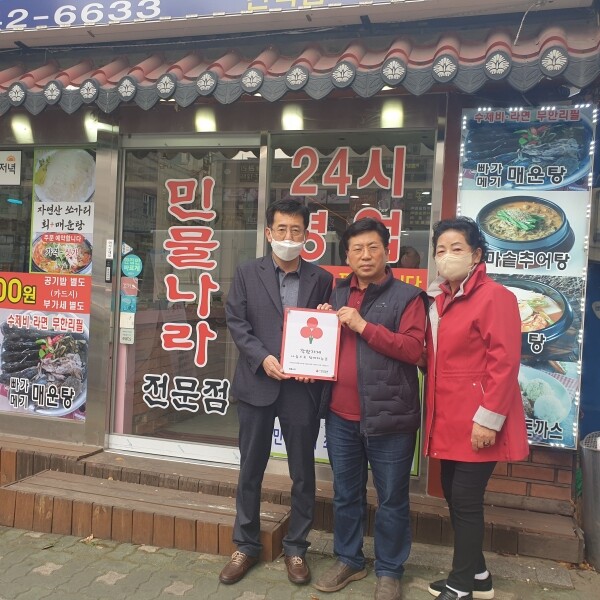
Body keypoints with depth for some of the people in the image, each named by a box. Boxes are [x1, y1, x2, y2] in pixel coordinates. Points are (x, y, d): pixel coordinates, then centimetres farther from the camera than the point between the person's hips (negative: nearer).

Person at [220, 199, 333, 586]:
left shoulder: (322, 279, 4)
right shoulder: (247, 274, 4)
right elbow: (236, 323, -1)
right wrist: (262, 357, -14)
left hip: (303, 387, 0)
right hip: (257, 384, 1)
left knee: (303, 473, 10)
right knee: (250, 470, 12)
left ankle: (296, 549, 28)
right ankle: (247, 546, 30)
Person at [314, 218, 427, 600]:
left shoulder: (407, 297, -6)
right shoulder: (338, 294, 11)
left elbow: (413, 348, -17)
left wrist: (363, 326, -19)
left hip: (388, 417, -5)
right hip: (341, 416, 5)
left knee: (391, 499, 11)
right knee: (346, 494, 18)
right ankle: (349, 560, 37)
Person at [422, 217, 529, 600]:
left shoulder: (495, 297, -12)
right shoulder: (439, 299, 13)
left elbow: (504, 363, -18)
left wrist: (489, 417, -20)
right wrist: (434, 412, 12)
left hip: (477, 422, -8)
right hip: (448, 419, 8)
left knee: (466, 499, 1)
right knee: (455, 496, 15)